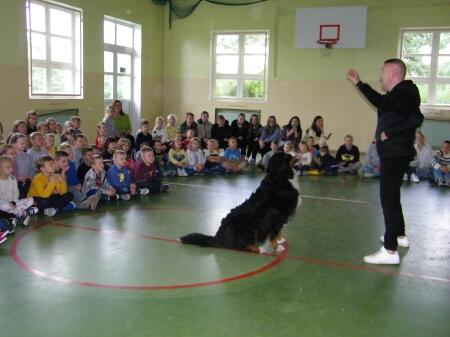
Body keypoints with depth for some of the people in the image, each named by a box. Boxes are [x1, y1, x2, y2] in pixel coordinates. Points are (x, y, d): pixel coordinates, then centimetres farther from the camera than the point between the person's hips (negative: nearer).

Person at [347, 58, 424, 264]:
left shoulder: (402, 93, -17)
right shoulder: (395, 94, 14)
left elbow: (416, 118, -30)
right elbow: (379, 101, 32)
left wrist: (389, 132, -24)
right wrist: (358, 83, 32)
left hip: (395, 155, -11)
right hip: (393, 154, 11)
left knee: (388, 199, -11)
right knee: (391, 196, 23)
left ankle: (390, 251, -10)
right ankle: (400, 236, 38)